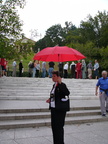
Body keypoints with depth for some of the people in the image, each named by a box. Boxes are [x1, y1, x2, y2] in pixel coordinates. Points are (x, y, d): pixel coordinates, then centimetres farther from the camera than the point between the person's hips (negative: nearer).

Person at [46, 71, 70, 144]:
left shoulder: (62, 85, -13)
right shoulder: (54, 85, 12)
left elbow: (67, 93, -31)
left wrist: (60, 83, -33)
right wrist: (50, 99, 7)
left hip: (59, 109, -9)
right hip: (53, 108, 9)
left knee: (59, 126, -1)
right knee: (54, 126, 15)